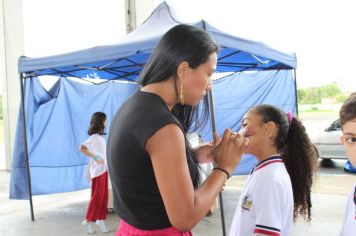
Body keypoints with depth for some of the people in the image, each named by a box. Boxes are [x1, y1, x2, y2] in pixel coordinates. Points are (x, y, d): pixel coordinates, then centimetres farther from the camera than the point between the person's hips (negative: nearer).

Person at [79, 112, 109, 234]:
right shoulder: (94, 137, -15)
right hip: (98, 170, -8)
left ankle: (100, 219, 22)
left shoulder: (100, 136, 11)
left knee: (104, 196, 12)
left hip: (104, 169, 8)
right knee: (97, 196, -1)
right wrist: (95, 158, -23)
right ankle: (88, 221, 11)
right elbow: (81, 148, -25)